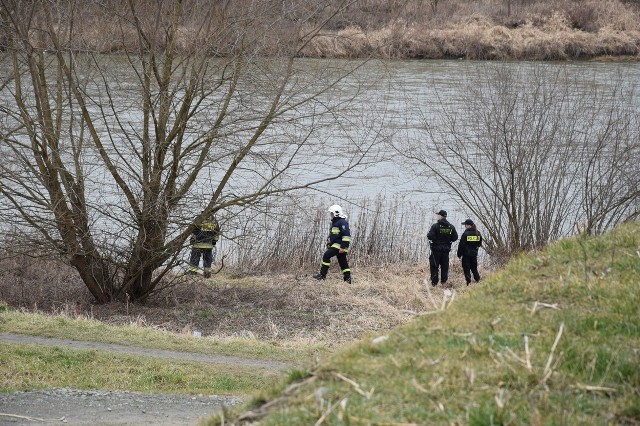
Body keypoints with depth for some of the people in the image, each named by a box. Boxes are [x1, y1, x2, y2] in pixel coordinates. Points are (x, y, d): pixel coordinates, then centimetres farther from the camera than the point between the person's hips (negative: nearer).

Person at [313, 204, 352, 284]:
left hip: (339, 245, -10)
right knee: (343, 262, 8)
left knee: (326, 256, -17)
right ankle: (348, 279, 8)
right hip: (335, 245, 10)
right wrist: (329, 244, 27)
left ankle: (323, 274, -16)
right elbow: (332, 235, 31)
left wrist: (343, 247, -24)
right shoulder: (334, 222, 21)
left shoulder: (342, 222, -13)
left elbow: (347, 235, -20)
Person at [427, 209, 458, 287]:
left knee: (434, 266, 3)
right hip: (446, 249, 4)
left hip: (436, 249, -4)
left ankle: (434, 282, 1)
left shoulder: (435, 226, -14)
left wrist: (428, 234, 3)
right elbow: (455, 237, 3)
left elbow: (430, 236, -19)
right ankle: (444, 281, 12)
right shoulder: (451, 227, 1)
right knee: (444, 266, 12)